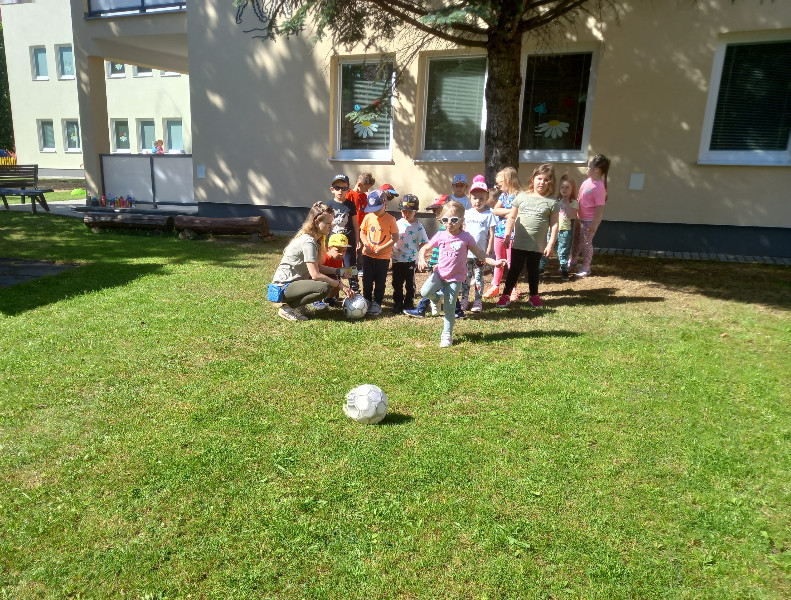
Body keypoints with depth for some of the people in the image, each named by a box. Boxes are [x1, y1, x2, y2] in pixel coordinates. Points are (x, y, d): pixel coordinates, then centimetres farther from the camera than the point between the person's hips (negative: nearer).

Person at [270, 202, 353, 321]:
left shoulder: (316, 240, 10)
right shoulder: (308, 242, -20)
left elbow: (318, 267, 8)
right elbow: (315, 275, -25)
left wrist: (337, 271, -4)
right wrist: (340, 285, -19)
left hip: (296, 281, 10)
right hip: (284, 287, -10)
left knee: (332, 277, 5)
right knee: (325, 287, -30)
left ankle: (298, 305, 5)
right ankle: (287, 308, -13)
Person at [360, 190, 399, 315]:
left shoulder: (390, 219, -9)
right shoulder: (368, 217, -1)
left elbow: (395, 237, -7)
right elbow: (362, 232, 9)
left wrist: (382, 248, -16)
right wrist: (366, 244, -9)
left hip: (383, 256, -3)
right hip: (368, 254, 3)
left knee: (380, 282, 6)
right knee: (367, 280, 10)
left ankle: (377, 304, 17)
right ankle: (367, 301, 26)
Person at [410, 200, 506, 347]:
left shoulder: (466, 237, -7)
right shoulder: (440, 236, -1)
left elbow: (479, 254, 0)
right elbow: (425, 248, 9)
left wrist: (495, 262, -11)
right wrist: (422, 258, -12)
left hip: (456, 277, -2)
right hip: (440, 273, 2)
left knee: (450, 307, 1)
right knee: (425, 292, -23)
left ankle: (447, 335, 18)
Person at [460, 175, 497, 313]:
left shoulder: (489, 215, -3)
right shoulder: (467, 213, 7)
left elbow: (491, 235, -4)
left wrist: (488, 252, -9)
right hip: (466, 253, 3)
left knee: (478, 277, 4)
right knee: (465, 277, 9)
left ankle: (478, 302, 11)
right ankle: (464, 300, 18)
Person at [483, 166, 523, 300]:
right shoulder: (503, 195, 10)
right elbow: (495, 210, 1)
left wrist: (502, 212, -11)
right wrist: (508, 211, -11)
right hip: (499, 232, 6)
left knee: (511, 263, 2)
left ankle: (513, 289, 14)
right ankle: (495, 286, 25)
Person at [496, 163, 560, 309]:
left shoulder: (552, 202, -2)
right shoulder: (522, 196, 2)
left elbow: (554, 224, -3)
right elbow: (512, 217, 6)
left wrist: (551, 243, -8)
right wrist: (507, 234, 2)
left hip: (537, 245, 0)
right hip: (519, 243, 0)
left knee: (533, 269, 14)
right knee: (514, 269, 6)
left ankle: (534, 296, 28)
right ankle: (506, 295, 14)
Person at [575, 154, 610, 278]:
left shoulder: (599, 187, -24)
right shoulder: (588, 181, 2)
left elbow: (600, 207, -24)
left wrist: (594, 224, -23)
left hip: (590, 220, -8)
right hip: (581, 217, 8)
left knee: (586, 242, 2)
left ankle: (586, 267, 17)